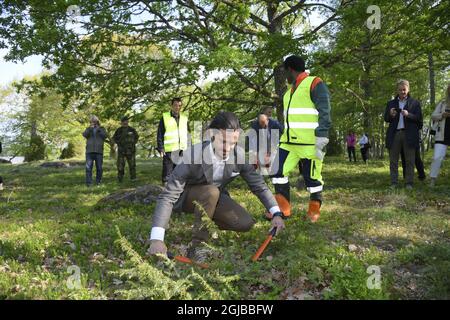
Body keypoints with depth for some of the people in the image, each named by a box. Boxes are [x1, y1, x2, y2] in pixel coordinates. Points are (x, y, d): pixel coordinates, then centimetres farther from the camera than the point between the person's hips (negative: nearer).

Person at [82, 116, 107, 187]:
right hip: (89, 151, 0)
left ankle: (98, 181, 14)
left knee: (99, 167, 3)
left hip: (99, 151, 0)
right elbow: (85, 135, -2)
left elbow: (105, 136, -3)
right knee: (88, 167, -7)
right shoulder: (88, 129, 16)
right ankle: (88, 182, -7)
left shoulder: (102, 128, 14)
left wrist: (98, 129, -11)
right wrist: (90, 128, -12)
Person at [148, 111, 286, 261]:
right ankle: (196, 245, -21)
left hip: (215, 197, 4)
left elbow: (259, 185, -6)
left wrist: (277, 214, -17)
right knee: (212, 192, -36)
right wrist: (157, 239, -44)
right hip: (188, 197, -4)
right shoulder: (193, 156, -33)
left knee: (246, 223, -16)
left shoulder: (240, 155, -20)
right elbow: (167, 196, -35)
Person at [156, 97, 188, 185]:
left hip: (182, 150, 4)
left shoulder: (184, 118, 15)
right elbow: (160, 135, 0)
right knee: (167, 173, -2)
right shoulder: (165, 117, 2)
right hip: (169, 150, -4)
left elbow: (188, 134, 18)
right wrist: (161, 149, -8)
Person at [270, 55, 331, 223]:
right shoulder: (290, 90, 21)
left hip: (309, 143, -8)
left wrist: (321, 140, -21)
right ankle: (283, 208, 11)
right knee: (278, 170, 1)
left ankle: (314, 209, 20)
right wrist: (285, 138, 25)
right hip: (289, 141, 8)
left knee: (312, 177, 0)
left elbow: (324, 114, -14)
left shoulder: (314, 84, -6)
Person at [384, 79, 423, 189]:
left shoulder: (415, 103, 8)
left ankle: (409, 183, 5)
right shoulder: (391, 103, 15)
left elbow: (419, 119, 2)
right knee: (393, 160, 2)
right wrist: (390, 115, -8)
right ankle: (394, 183, 7)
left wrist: (408, 115, -15)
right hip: (394, 134, 2)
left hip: (409, 135, -2)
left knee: (409, 160, -1)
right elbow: (386, 119, 14)